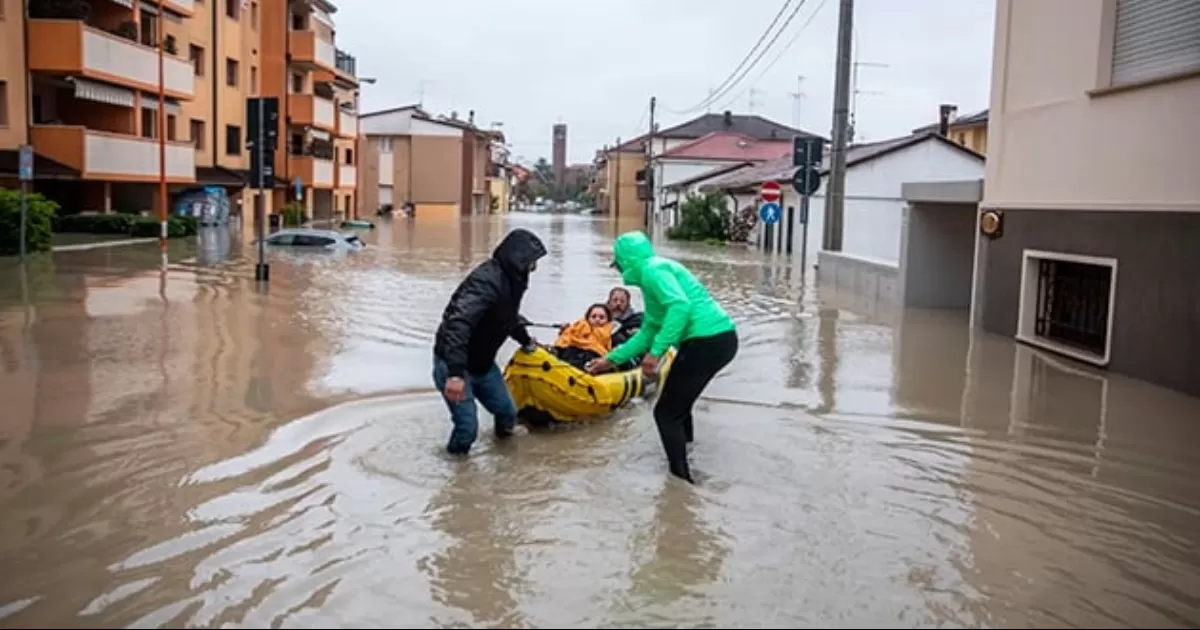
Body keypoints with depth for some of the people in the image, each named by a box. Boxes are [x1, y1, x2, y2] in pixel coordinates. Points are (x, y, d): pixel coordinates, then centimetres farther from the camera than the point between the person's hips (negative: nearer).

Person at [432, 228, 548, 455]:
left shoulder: (511, 280, 2)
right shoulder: (487, 281, -30)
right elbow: (458, 323, -41)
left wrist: (525, 340, 39)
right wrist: (455, 373, -48)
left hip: (482, 362, 9)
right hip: (453, 364, -9)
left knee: (507, 412, 12)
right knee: (467, 427, -13)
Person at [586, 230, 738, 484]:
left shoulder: (652, 269, -8)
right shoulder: (652, 274, 23)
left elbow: (680, 306, -26)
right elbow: (649, 331, 28)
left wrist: (656, 352, -25)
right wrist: (611, 359, 32)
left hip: (709, 341, -10)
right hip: (718, 339, 10)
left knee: (666, 413, -1)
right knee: (676, 405, 27)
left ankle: (681, 480, 0)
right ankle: (683, 467, 41)